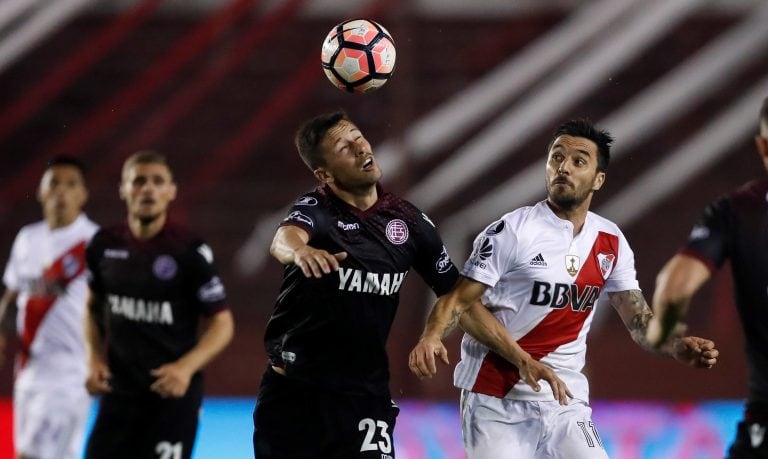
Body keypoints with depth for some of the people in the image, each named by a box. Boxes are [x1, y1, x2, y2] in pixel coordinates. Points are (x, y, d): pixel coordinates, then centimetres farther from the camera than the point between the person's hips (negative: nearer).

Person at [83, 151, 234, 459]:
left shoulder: (189, 251, -10)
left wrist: (186, 367, -21)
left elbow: (222, 323, -5)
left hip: (172, 392, -4)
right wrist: (95, 359, 2)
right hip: (118, 390, 4)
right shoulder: (104, 245, 3)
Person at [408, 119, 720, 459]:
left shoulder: (611, 243, 7)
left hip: (565, 402, 4)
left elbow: (639, 322, 9)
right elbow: (458, 299, -10)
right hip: (497, 402, -4)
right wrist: (431, 337, -30)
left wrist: (678, 348, -11)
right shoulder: (512, 231, -9)